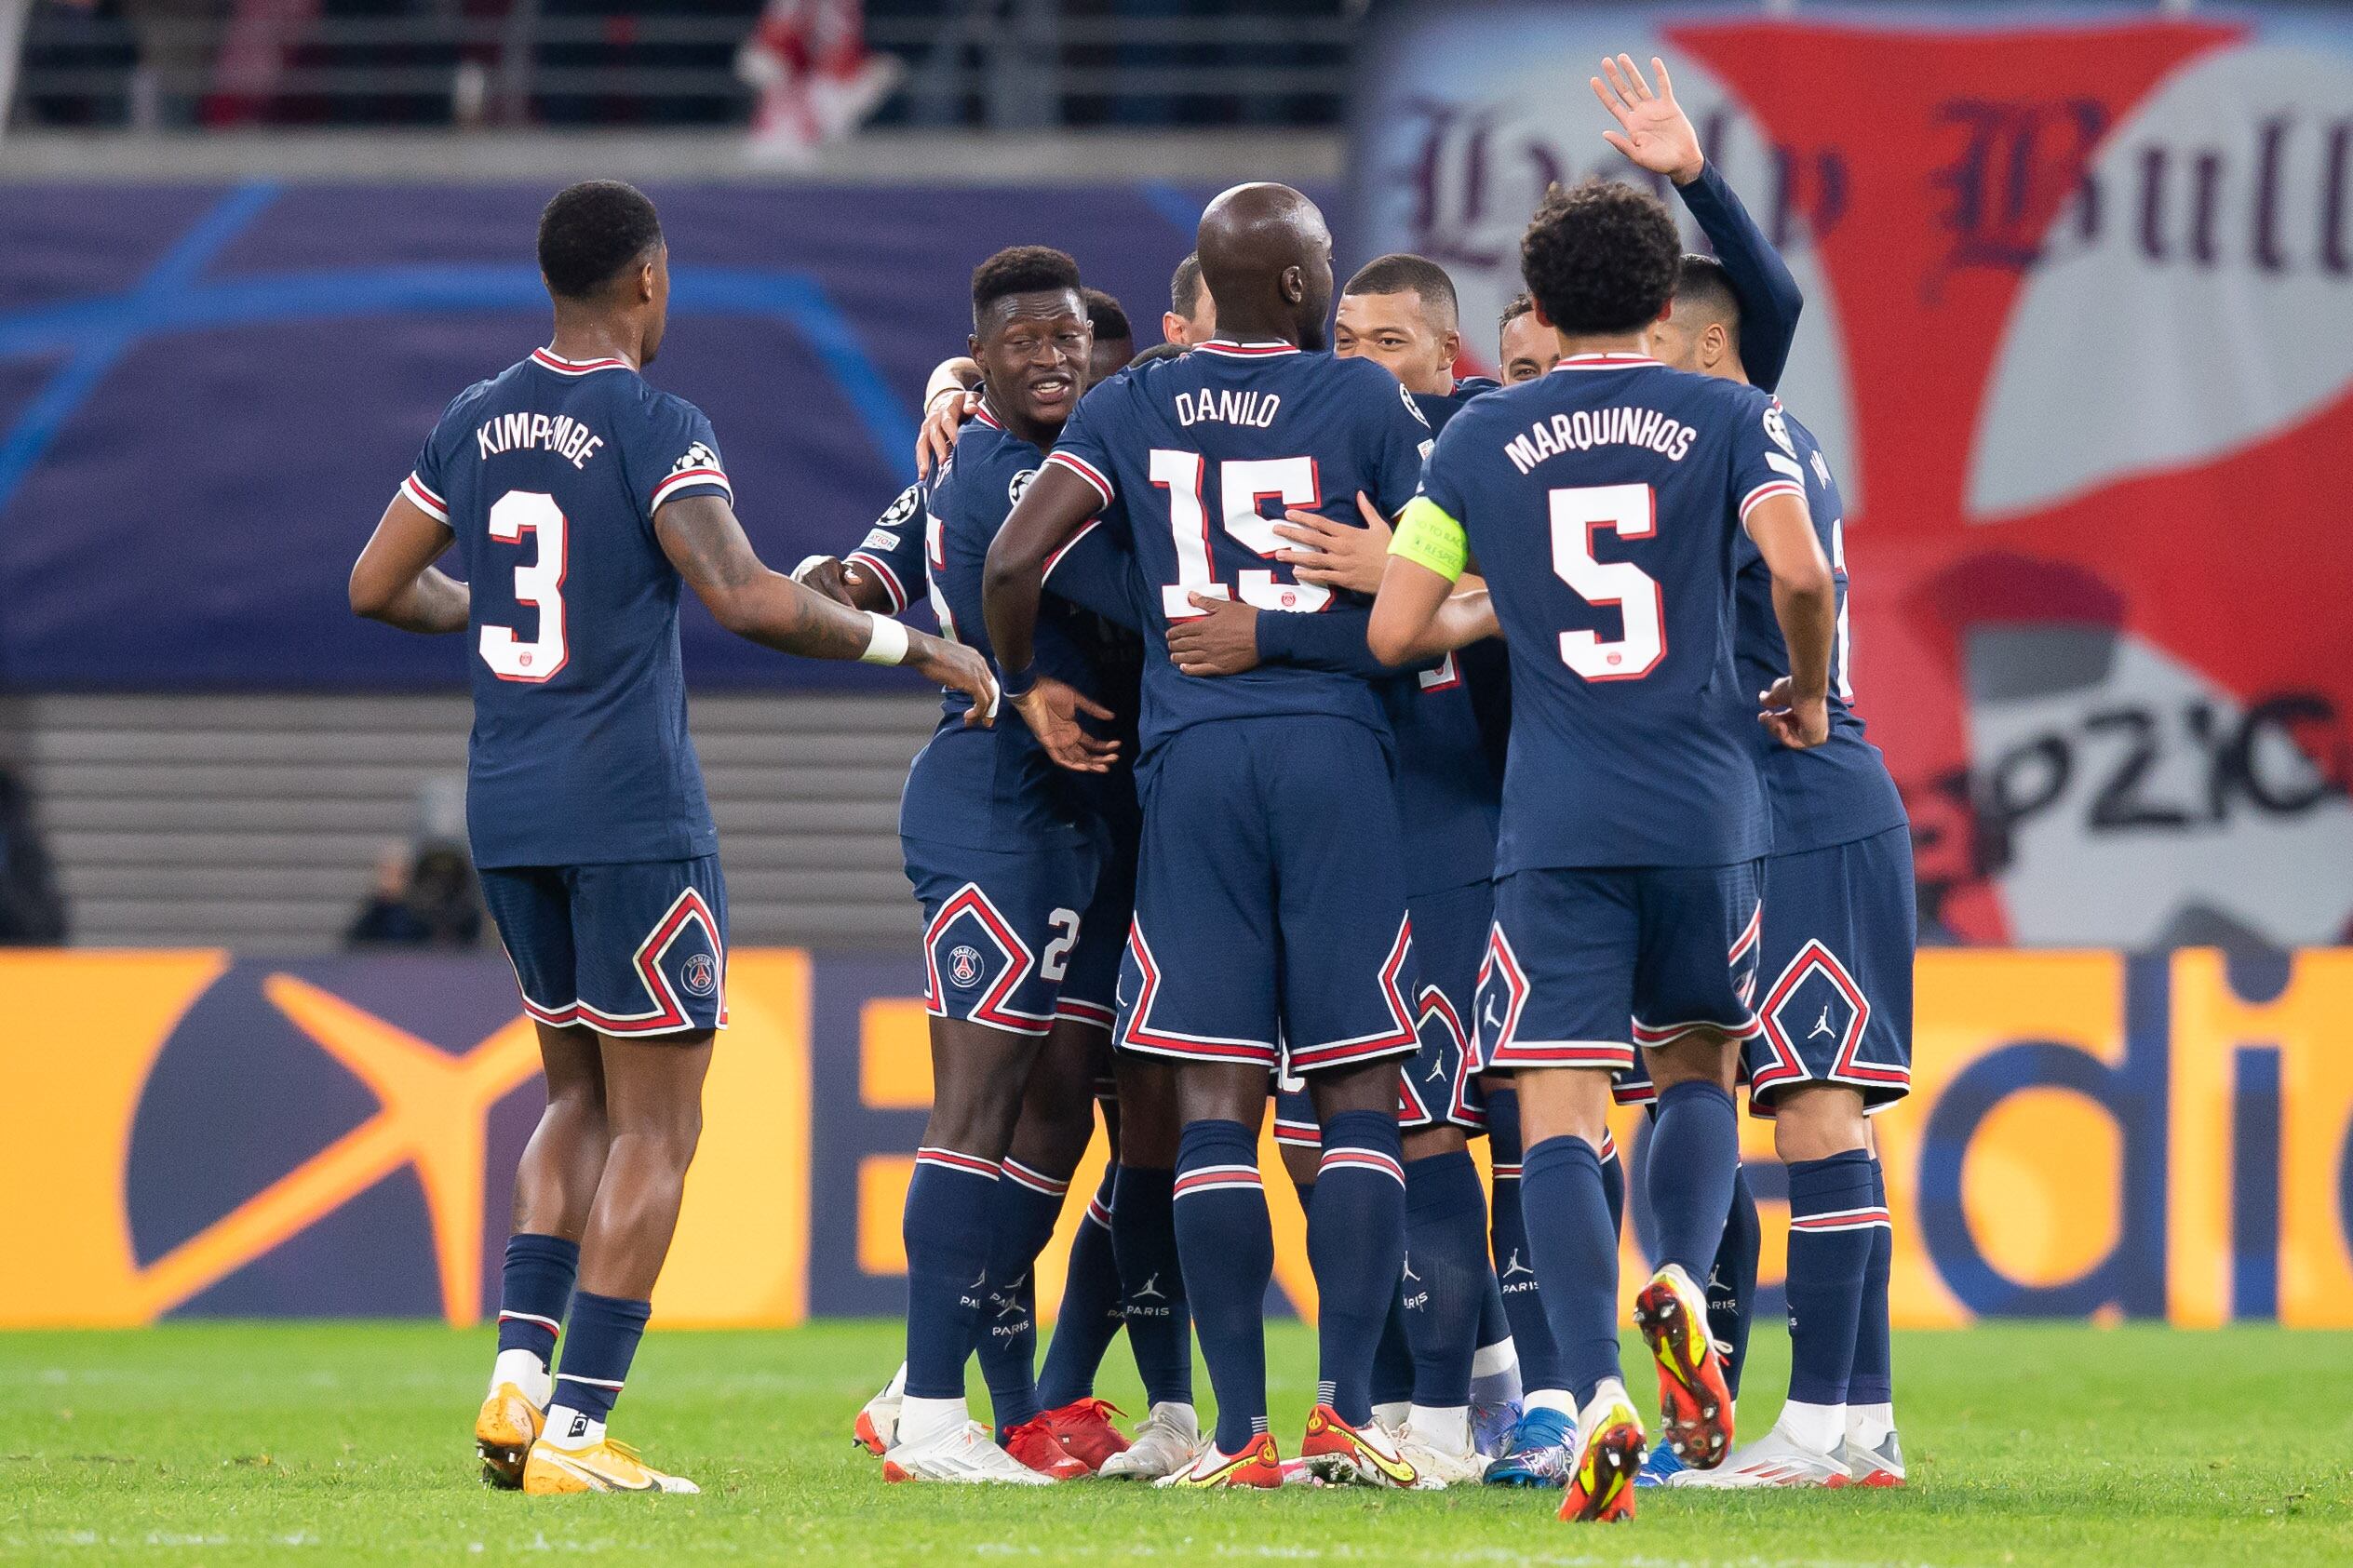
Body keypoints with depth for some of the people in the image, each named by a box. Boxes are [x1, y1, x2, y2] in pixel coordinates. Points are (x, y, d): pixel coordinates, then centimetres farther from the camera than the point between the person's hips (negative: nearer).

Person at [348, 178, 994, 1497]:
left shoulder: (476, 423, 9)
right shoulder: (656, 427, -11)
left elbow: (377, 587, 18)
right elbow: (746, 598, -22)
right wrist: (916, 647, -13)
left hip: (506, 809, 7)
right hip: (631, 814, -7)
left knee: (584, 1101, 19)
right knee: (656, 1128, 0)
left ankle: (520, 1379, 5)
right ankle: (576, 1429, -6)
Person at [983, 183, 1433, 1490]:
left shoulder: (1132, 410, 8)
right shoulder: (1365, 403, 2)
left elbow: (1016, 560, -1)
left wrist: (1028, 686, 15)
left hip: (1192, 755, 2)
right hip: (1337, 746, -2)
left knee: (1217, 1098, 1)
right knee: (1359, 1093, 2)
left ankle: (1240, 1430, -4)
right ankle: (1347, 1411, -6)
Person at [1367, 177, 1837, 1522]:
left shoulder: (1481, 439, 7)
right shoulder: (1728, 418, 4)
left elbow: (1393, 631, 5)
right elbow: (1801, 570, -11)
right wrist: (1810, 692, 7)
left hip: (1556, 826, -1)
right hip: (1707, 807, 1)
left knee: (1560, 1111, -3)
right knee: (1700, 1067, 20)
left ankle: (1600, 1391, -21)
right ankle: (1681, 1284, -9)